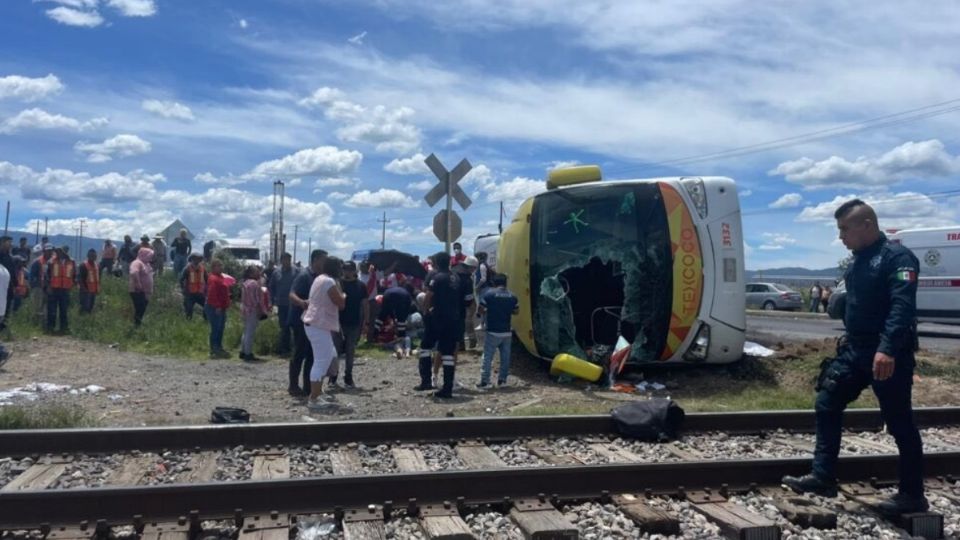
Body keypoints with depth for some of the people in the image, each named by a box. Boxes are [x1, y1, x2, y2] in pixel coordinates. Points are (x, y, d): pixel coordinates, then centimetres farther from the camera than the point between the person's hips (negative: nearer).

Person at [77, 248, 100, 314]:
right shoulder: (83, 265, -11)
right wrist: (84, 288, -19)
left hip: (94, 290, 7)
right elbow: (79, 278, -13)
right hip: (86, 290, -7)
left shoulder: (96, 265, 10)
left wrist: (98, 289, 13)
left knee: (90, 308, 12)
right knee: (85, 307, -9)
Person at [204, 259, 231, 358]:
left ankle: (219, 349, 22)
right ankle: (214, 351, -2)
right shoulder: (213, 279, -15)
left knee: (220, 328, 14)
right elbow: (212, 294, -22)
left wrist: (225, 305, 19)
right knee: (216, 329, -7)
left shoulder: (220, 277, 18)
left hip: (221, 308, 11)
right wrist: (217, 306, -24)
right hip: (214, 308, -11)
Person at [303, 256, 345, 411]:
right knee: (321, 361, -9)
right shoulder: (329, 282, -16)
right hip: (319, 325, -11)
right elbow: (341, 303, -12)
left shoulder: (320, 279, 16)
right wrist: (343, 295, 3)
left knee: (329, 356, 19)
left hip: (315, 323, 11)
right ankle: (313, 400, -7)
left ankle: (318, 392, 24)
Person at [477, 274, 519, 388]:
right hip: (506, 331, 4)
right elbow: (516, 311, 13)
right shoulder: (512, 296, 4)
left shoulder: (489, 293, -9)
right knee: (505, 357, 12)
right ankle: (502, 379, 16)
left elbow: (480, 310, -8)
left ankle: (485, 381, -2)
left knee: (488, 357, 0)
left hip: (493, 331, -4)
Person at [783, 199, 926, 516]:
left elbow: (902, 306, -26)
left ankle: (912, 495, 16)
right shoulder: (859, 260, 13)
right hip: (855, 350, 9)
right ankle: (822, 477, 15)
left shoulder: (896, 257, -15)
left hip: (887, 355, -9)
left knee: (899, 423, 2)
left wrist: (887, 349, -35)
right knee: (827, 405, 8)